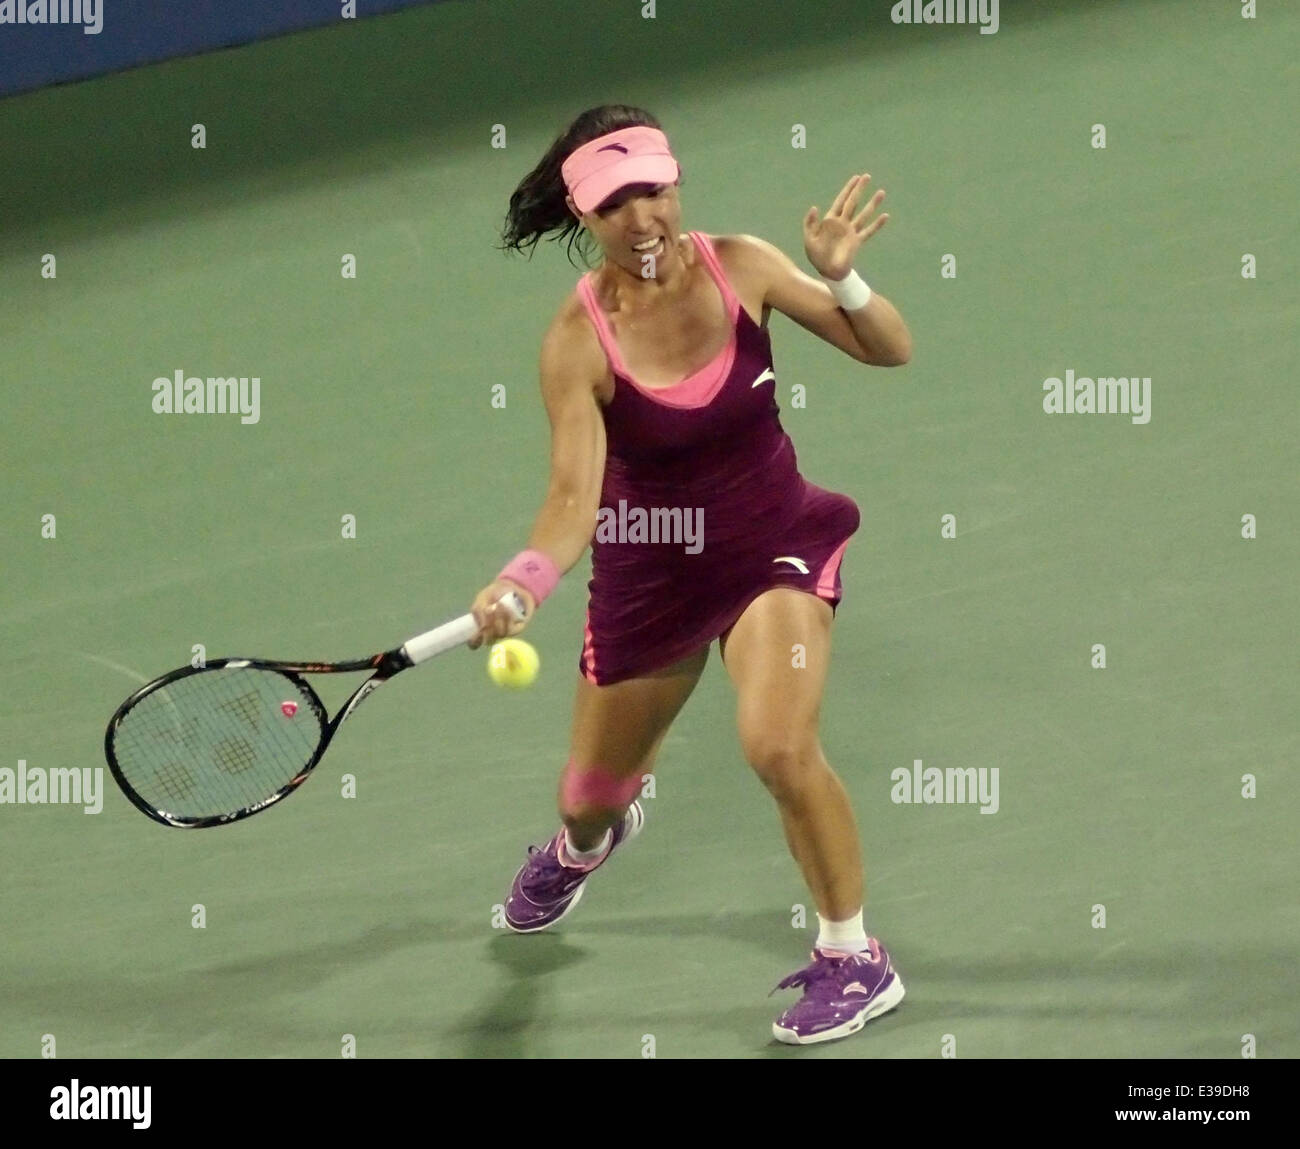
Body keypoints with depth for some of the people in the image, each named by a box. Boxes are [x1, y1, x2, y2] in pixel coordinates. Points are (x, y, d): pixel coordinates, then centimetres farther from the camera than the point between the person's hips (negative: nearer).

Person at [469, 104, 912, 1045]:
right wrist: (524, 581, -48)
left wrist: (843, 281, -28)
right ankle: (584, 842, 60)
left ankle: (854, 959, -5)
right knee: (593, 794, 17)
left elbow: (890, 351, -7)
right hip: (649, 570, 1)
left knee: (779, 746, -27)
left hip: (774, 545, -1)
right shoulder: (579, 341, -20)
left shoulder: (740, 267, -14)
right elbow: (576, 492, -29)